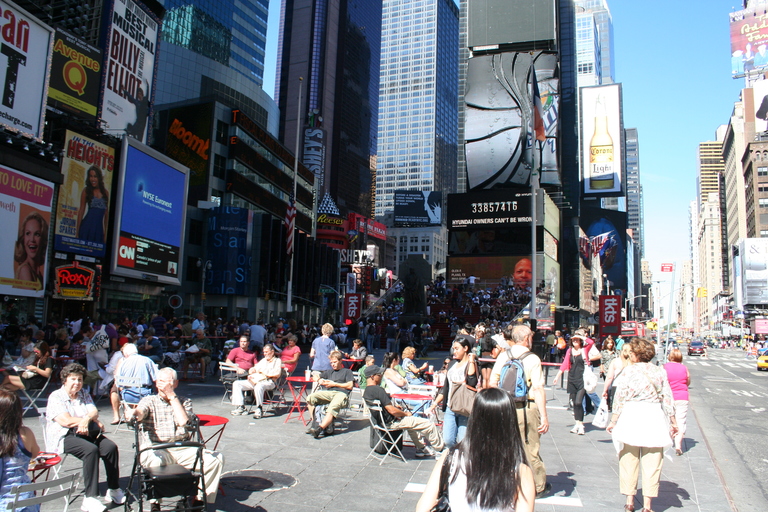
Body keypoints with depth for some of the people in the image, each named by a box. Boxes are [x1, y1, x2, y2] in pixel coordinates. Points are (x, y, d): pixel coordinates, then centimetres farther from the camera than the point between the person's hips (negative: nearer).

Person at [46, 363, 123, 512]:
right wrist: (93, 420, -5)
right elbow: (66, 421, -12)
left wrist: (86, 419, -20)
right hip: (65, 437, -6)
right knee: (91, 449, -34)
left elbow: (94, 412, 4)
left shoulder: (84, 395, 20)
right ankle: (90, 498, -32)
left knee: (111, 447, -22)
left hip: (87, 433, 6)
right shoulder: (55, 397, 1)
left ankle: (114, 490, -11)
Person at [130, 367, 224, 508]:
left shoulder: (185, 402, 17)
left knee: (216, 458, -19)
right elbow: (140, 411, -13)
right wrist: (133, 413, -38)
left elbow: (183, 421, -4)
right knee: (155, 461, -38)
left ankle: (200, 498, -7)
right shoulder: (149, 401, 13)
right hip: (156, 448, -2)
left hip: (183, 450, 2)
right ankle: (155, 502, -14)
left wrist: (172, 396, -3)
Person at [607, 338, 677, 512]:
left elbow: (620, 398, -5)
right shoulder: (660, 371, 3)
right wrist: (673, 422, 13)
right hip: (654, 419, 2)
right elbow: (667, 399, 4)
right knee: (651, 463, 8)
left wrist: (613, 421, 2)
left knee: (629, 460, 9)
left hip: (631, 417, -2)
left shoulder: (629, 370, -5)